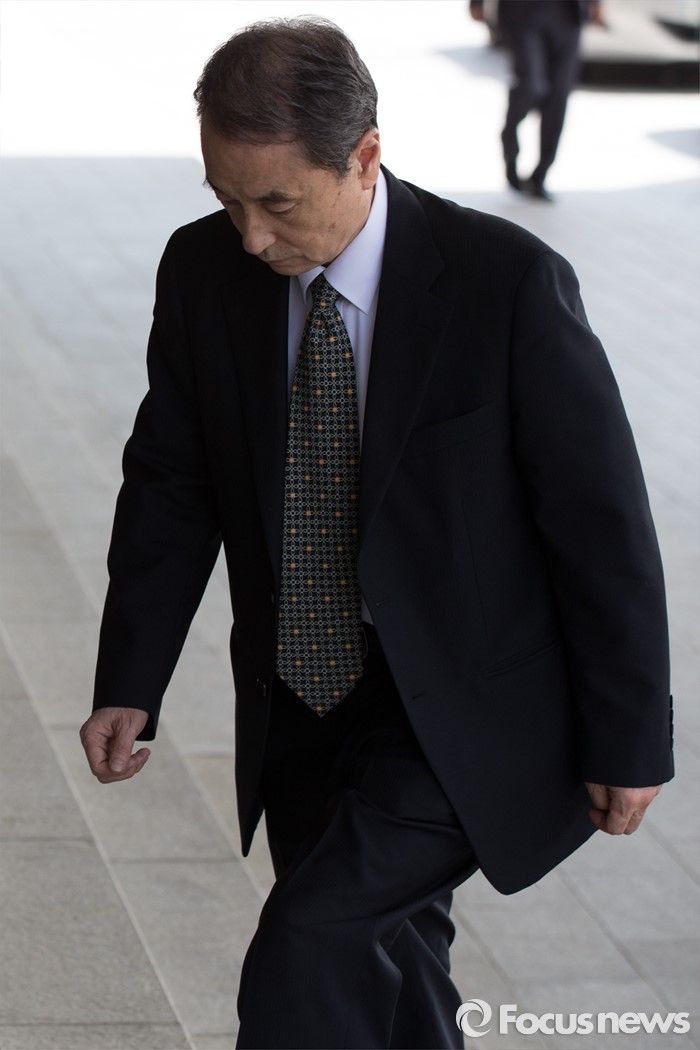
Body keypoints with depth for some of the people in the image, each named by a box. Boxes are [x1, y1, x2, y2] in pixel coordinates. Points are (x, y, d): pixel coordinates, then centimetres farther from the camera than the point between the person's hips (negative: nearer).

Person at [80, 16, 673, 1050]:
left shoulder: (508, 282, -20)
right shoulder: (205, 271, -7)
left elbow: (603, 518, -13)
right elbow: (171, 485, 4)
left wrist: (628, 741, -9)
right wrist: (130, 683, -3)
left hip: (465, 723, -5)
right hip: (301, 719, 5)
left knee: (306, 956, -19)